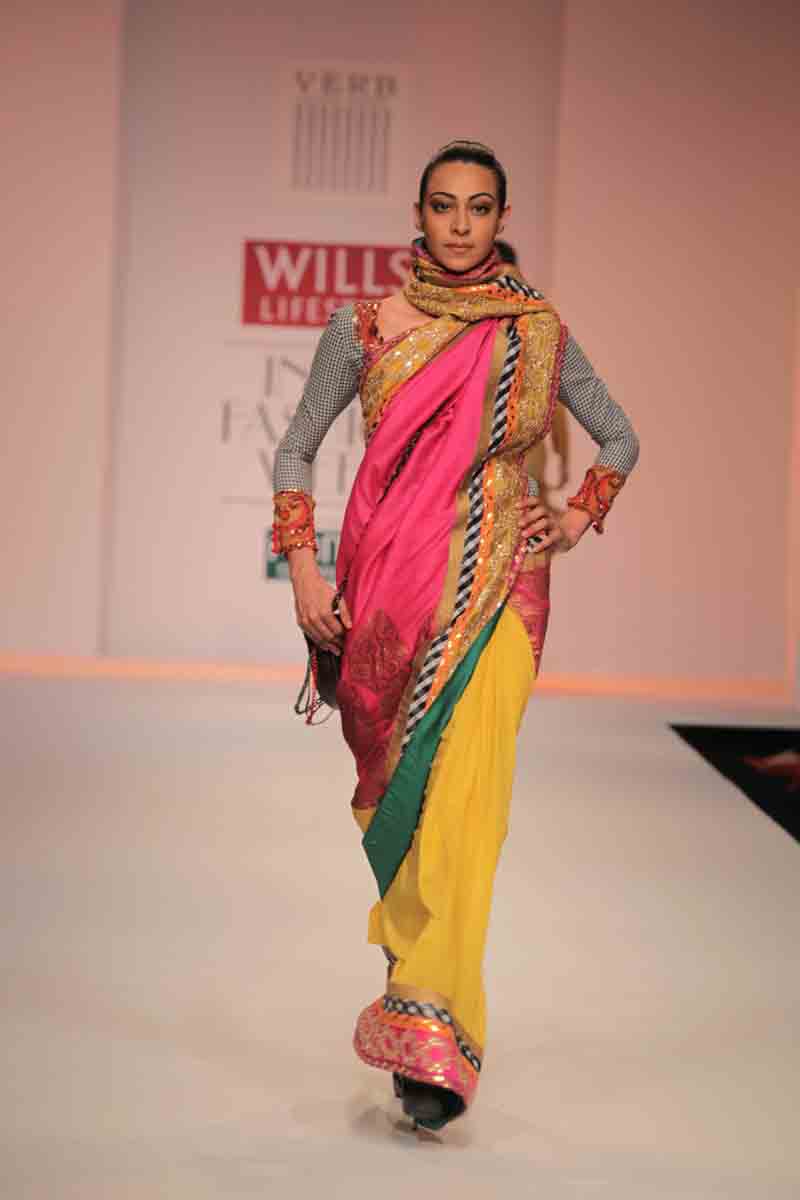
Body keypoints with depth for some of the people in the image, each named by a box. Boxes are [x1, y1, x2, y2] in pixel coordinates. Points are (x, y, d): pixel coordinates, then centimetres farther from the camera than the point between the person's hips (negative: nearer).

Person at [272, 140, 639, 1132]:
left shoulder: (537, 333, 6)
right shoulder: (364, 326, 4)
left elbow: (619, 437, 20)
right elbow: (296, 448, 9)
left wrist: (576, 521, 8)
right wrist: (302, 568, 0)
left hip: (497, 584, -1)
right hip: (389, 584, 1)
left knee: (465, 796, -15)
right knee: (394, 790, 8)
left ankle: (432, 1033, -13)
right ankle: (417, 963, 31)